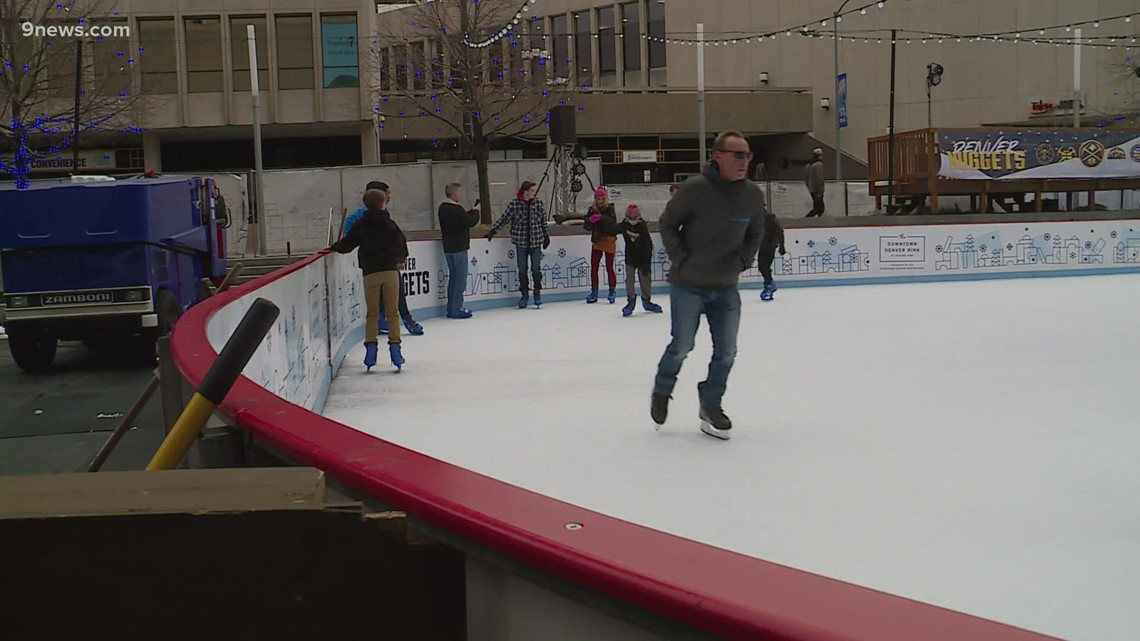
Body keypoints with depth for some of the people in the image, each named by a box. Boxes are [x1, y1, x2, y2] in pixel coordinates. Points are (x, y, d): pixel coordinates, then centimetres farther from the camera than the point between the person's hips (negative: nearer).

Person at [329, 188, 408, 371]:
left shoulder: (360, 224, 3)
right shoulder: (389, 223, 1)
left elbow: (346, 245, 3)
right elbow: (401, 244, 5)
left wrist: (334, 247, 24)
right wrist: (401, 259, 25)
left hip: (370, 272, 1)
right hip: (390, 270, -1)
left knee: (372, 313, 7)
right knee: (392, 312, 5)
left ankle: (370, 349, -1)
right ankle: (395, 348, -1)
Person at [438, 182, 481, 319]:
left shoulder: (443, 208, 10)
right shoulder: (456, 209, -19)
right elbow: (470, 222, -16)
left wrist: (472, 210, 12)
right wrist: (476, 211, 0)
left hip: (448, 248, 9)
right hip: (458, 248, -9)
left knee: (453, 277, 15)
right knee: (460, 279, -4)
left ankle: (451, 309, 18)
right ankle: (456, 309, -4)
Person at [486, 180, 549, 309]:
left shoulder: (538, 203, 2)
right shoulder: (514, 204, -5)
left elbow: (543, 220, 11)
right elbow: (504, 218, -2)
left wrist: (546, 236, 15)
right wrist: (493, 230, -8)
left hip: (536, 241, 1)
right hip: (521, 241, -1)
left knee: (536, 269, 1)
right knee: (522, 269, 6)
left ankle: (537, 293, 15)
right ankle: (524, 295, 18)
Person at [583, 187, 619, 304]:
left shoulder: (610, 209, -5)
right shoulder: (592, 210, 2)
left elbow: (612, 222, -25)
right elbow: (587, 227, -5)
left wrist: (600, 217, -39)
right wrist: (590, 219, -24)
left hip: (609, 240, -4)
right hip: (597, 241, 4)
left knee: (609, 267, -2)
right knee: (593, 267, 4)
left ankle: (612, 291, 12)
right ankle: (594, 292, 14)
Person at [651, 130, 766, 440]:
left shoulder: (753, 194, -4)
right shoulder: (695, 188, -19)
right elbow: (667, 223, -6)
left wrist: (743, 260, 1)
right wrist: (681, 260, -9)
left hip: (726, 287, 4)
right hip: (688, 285, -4)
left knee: (726, 353, 5)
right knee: (682, 347, 4)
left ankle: (711, 406, 25)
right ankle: (661, 392, 32)